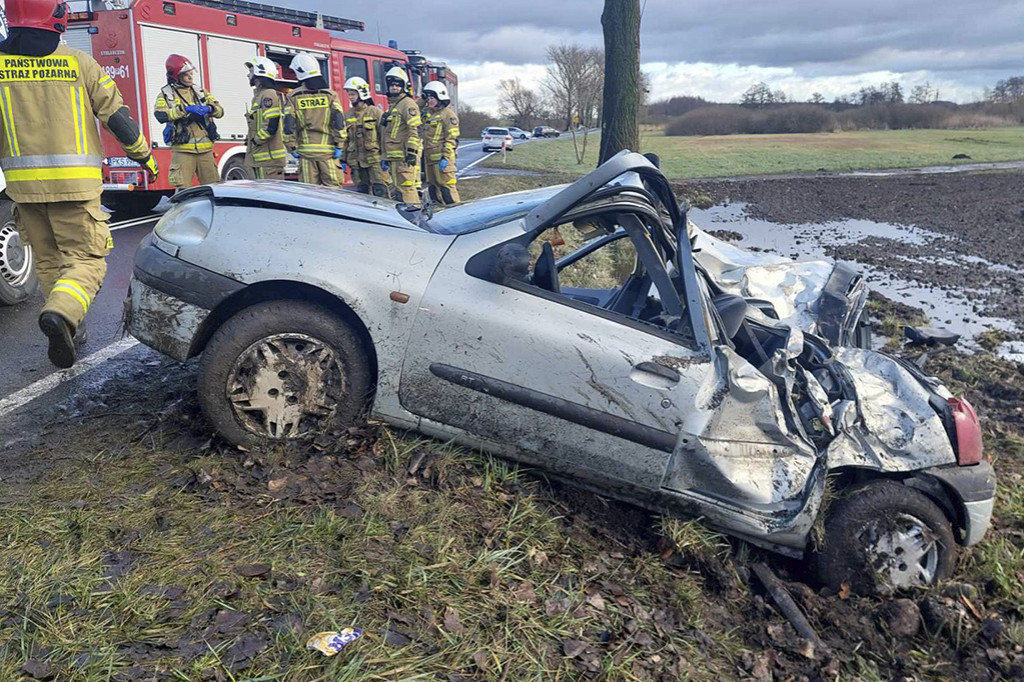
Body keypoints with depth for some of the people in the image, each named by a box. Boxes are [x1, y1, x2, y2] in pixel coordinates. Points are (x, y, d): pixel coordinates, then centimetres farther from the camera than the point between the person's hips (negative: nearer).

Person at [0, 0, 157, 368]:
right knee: (85, 259, 2)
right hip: (74, 183, -3)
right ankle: (60, 312, -25)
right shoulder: (78, 62, -1)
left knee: (48, 262, 18)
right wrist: (145, 156, 13)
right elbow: (117, 116, 0)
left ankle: (69, 330, 24)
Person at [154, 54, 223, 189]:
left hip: (205, 148, 4)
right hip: (183, 149, -4)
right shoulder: (166, 94, 4)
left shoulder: (200, 91, 17)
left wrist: (209, 109, -11)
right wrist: (184, 109, -20)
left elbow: (220, 111, 11)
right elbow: (160, 115, -13)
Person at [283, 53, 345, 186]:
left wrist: (292, 148, 4)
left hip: (305, 151, 1)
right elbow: (339, 121, -5)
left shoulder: (293, 97, 3)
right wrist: (339, 146, -3)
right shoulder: (330, 95, 2)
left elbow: (288, 125, -2)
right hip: (328, 150, -1)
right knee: (332, 188, 1)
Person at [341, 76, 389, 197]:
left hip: (374, 160, -5)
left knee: (380, 191, -8)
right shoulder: (348, 115, 13)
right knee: (361, 191, 8)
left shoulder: (375, 112, -2)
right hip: (356, 162, 5)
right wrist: (343, 159, 13)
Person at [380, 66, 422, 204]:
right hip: (394, 156, 10)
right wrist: (385, 158, 27)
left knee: (406, 187, -14)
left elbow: (415, 130, -16)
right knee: (399, 188, 11)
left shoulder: (408, 104, -6)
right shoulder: (392, 106, 25)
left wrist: (412, 152, -23)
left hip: (404, 156, -10)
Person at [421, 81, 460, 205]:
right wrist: (424, 155, 22)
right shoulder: (428, 115, 20)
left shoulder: (448, 114, -7)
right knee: (433, 188, 12)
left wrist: (445, 157, -20)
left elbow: (451, 138, -14)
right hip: (430, 158, 9)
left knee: (446, 187, -10)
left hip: (442, 158, -9)